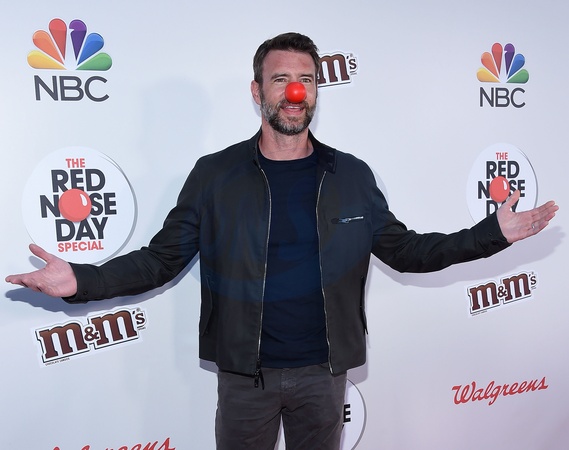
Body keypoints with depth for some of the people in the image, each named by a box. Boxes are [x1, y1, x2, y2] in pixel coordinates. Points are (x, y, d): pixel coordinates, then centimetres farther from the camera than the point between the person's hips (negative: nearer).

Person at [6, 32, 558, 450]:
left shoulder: (352, 176, -1)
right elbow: (161, 258, -5)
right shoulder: (214, 176, -7)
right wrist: (82, 280, -20)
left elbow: (403, 250, 4)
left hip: (323, 371, 2)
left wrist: (494, 233, -5)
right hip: (244, 373, -1)